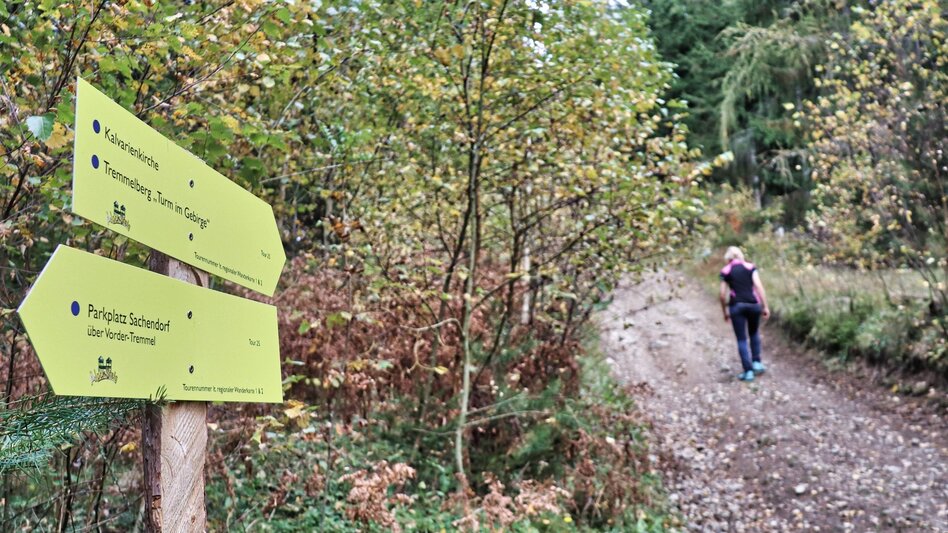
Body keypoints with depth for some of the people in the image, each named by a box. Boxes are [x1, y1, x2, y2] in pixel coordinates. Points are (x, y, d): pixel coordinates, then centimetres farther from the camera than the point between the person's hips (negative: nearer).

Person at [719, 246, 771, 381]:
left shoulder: (725, 271, 6)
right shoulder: (750, 267, 7)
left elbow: (723, 295, 2)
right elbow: (758, 286, -4)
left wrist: (725, 312, 13)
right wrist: (765, 306, -2)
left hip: (736, 306, -1)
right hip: (753, 304, 1)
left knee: (742, 339, 5)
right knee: (754, 334, 25)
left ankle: (748, 371, 2)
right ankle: (756, 362, 19)